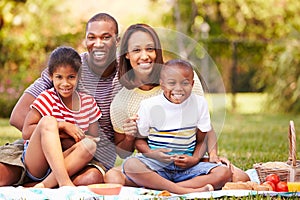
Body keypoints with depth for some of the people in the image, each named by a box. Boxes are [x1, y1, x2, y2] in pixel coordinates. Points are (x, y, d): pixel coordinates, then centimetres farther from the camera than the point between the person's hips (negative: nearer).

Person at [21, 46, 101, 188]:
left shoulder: (88, 102, 8)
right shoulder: (47, 98, -2)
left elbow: (93, 139, 2)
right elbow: (26, 132, -11)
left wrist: (58, 136, -11)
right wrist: (62, 126, -16)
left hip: (65, 163, 3)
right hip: (35, 165, -3)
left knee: (89, 145, -25)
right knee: (48, 121, -27)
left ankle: (45, 185, -36)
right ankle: (64, 182, -42)